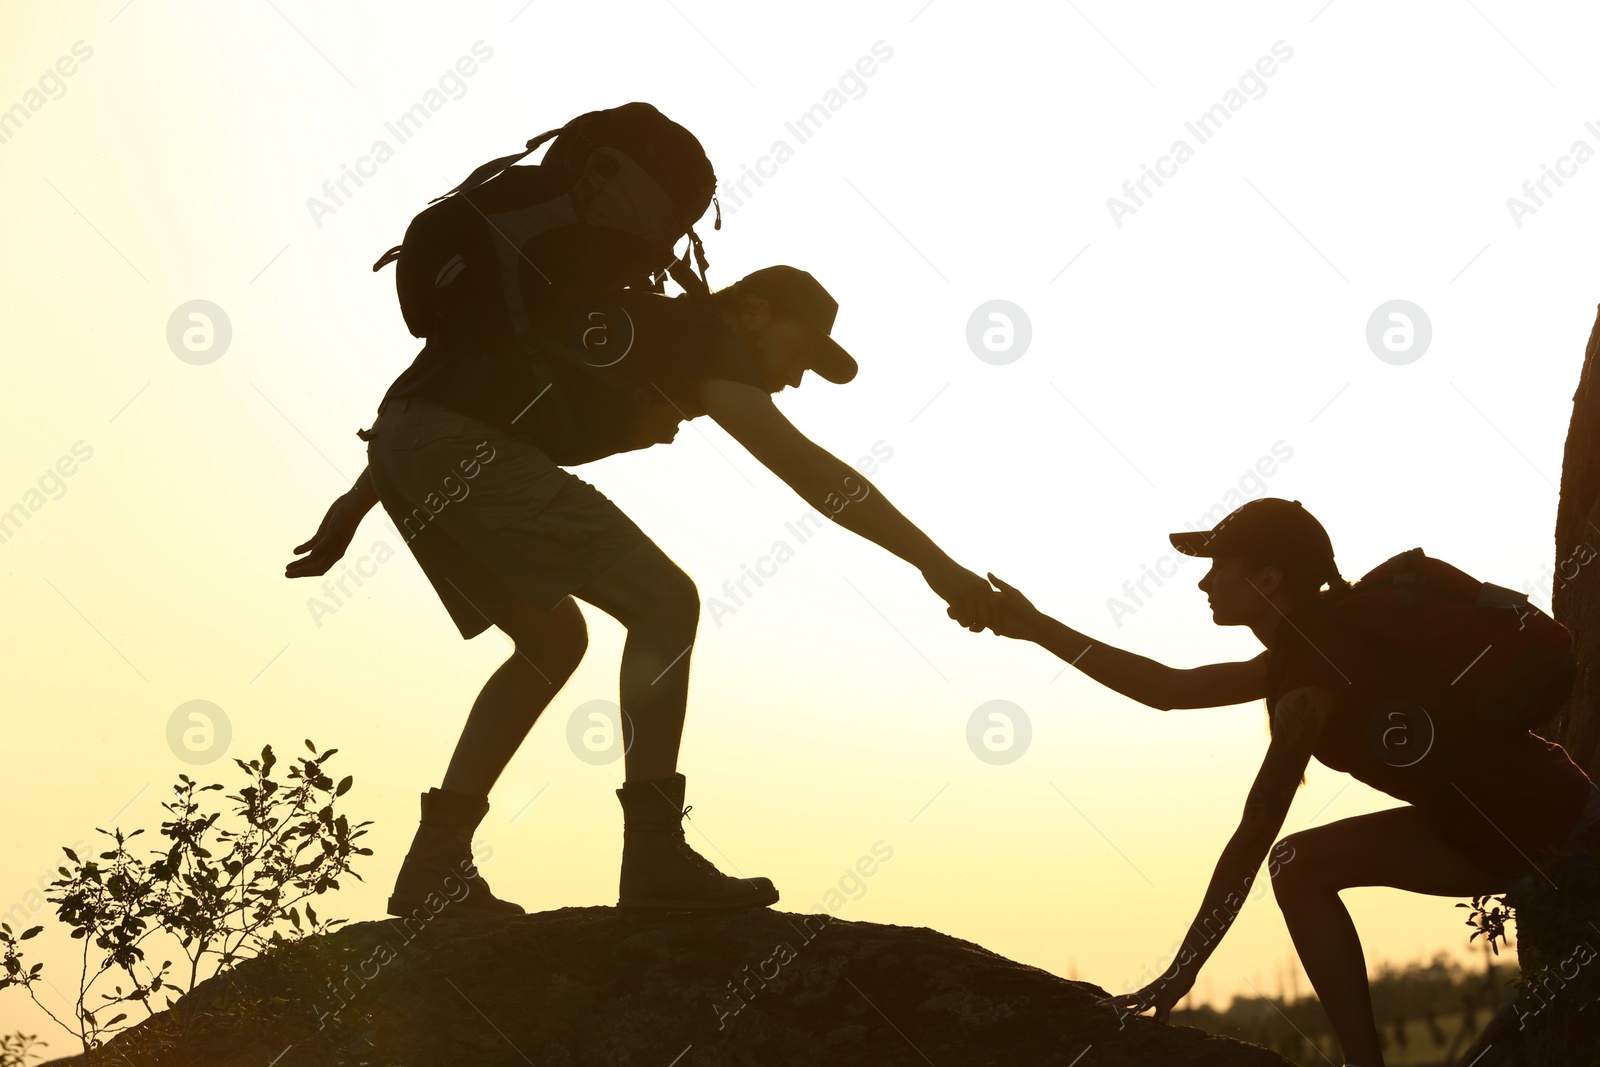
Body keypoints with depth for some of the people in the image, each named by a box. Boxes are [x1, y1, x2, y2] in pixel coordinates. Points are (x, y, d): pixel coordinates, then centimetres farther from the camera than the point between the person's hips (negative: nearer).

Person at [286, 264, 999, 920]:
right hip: (465, 446, -10)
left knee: (552, 638, 19)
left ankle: (434, 867, 16)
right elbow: (800, 462, -14)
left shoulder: (650, 337, 28)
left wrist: (357, 502, 29)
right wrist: (934, 563, -16)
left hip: (401, 437, 10)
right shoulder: (699, 336, 1)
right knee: (665, 602, -7)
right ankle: (655, 858, -8)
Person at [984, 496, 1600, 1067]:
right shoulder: (1305, 649, 9)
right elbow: (1169, 688, 16)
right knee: (1300, 869, 5)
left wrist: (1179, 976, -19)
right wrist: (1040, 629, 17)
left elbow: (1254, 835, -22)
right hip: (1496, 829, 9)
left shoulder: (1315, 665, -21)